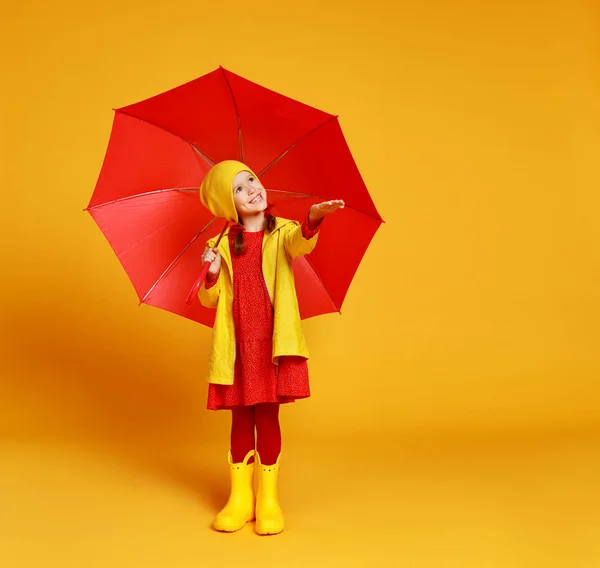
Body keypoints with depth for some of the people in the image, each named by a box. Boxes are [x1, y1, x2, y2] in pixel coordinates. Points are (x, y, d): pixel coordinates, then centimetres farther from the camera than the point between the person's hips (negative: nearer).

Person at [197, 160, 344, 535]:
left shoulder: (282, 233, 3)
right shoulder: (224, 245, 8)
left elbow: (302, 243, -23)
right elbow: (209, 300, 8)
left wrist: (313, 218, -45)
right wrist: (212, 273, -13)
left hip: (272, 345, -2)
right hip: (237, 347, 2)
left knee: (267, 418, 1)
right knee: (241, 419, 7)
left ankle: (268, 500, 14)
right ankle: (240, 498, 20)